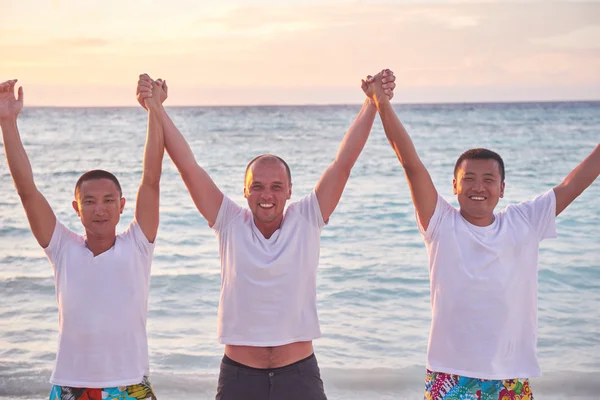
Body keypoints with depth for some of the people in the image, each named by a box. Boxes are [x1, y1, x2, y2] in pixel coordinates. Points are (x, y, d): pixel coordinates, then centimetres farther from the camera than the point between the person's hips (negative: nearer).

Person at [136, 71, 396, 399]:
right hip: (239, 373, 0)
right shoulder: (230, 224, -1)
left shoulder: (306, 220, -1)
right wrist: (156, 109, -9)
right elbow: (187, 165, -5)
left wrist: (372, 104, -11)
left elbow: (344, 162, -6)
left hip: (299, 373, 0)